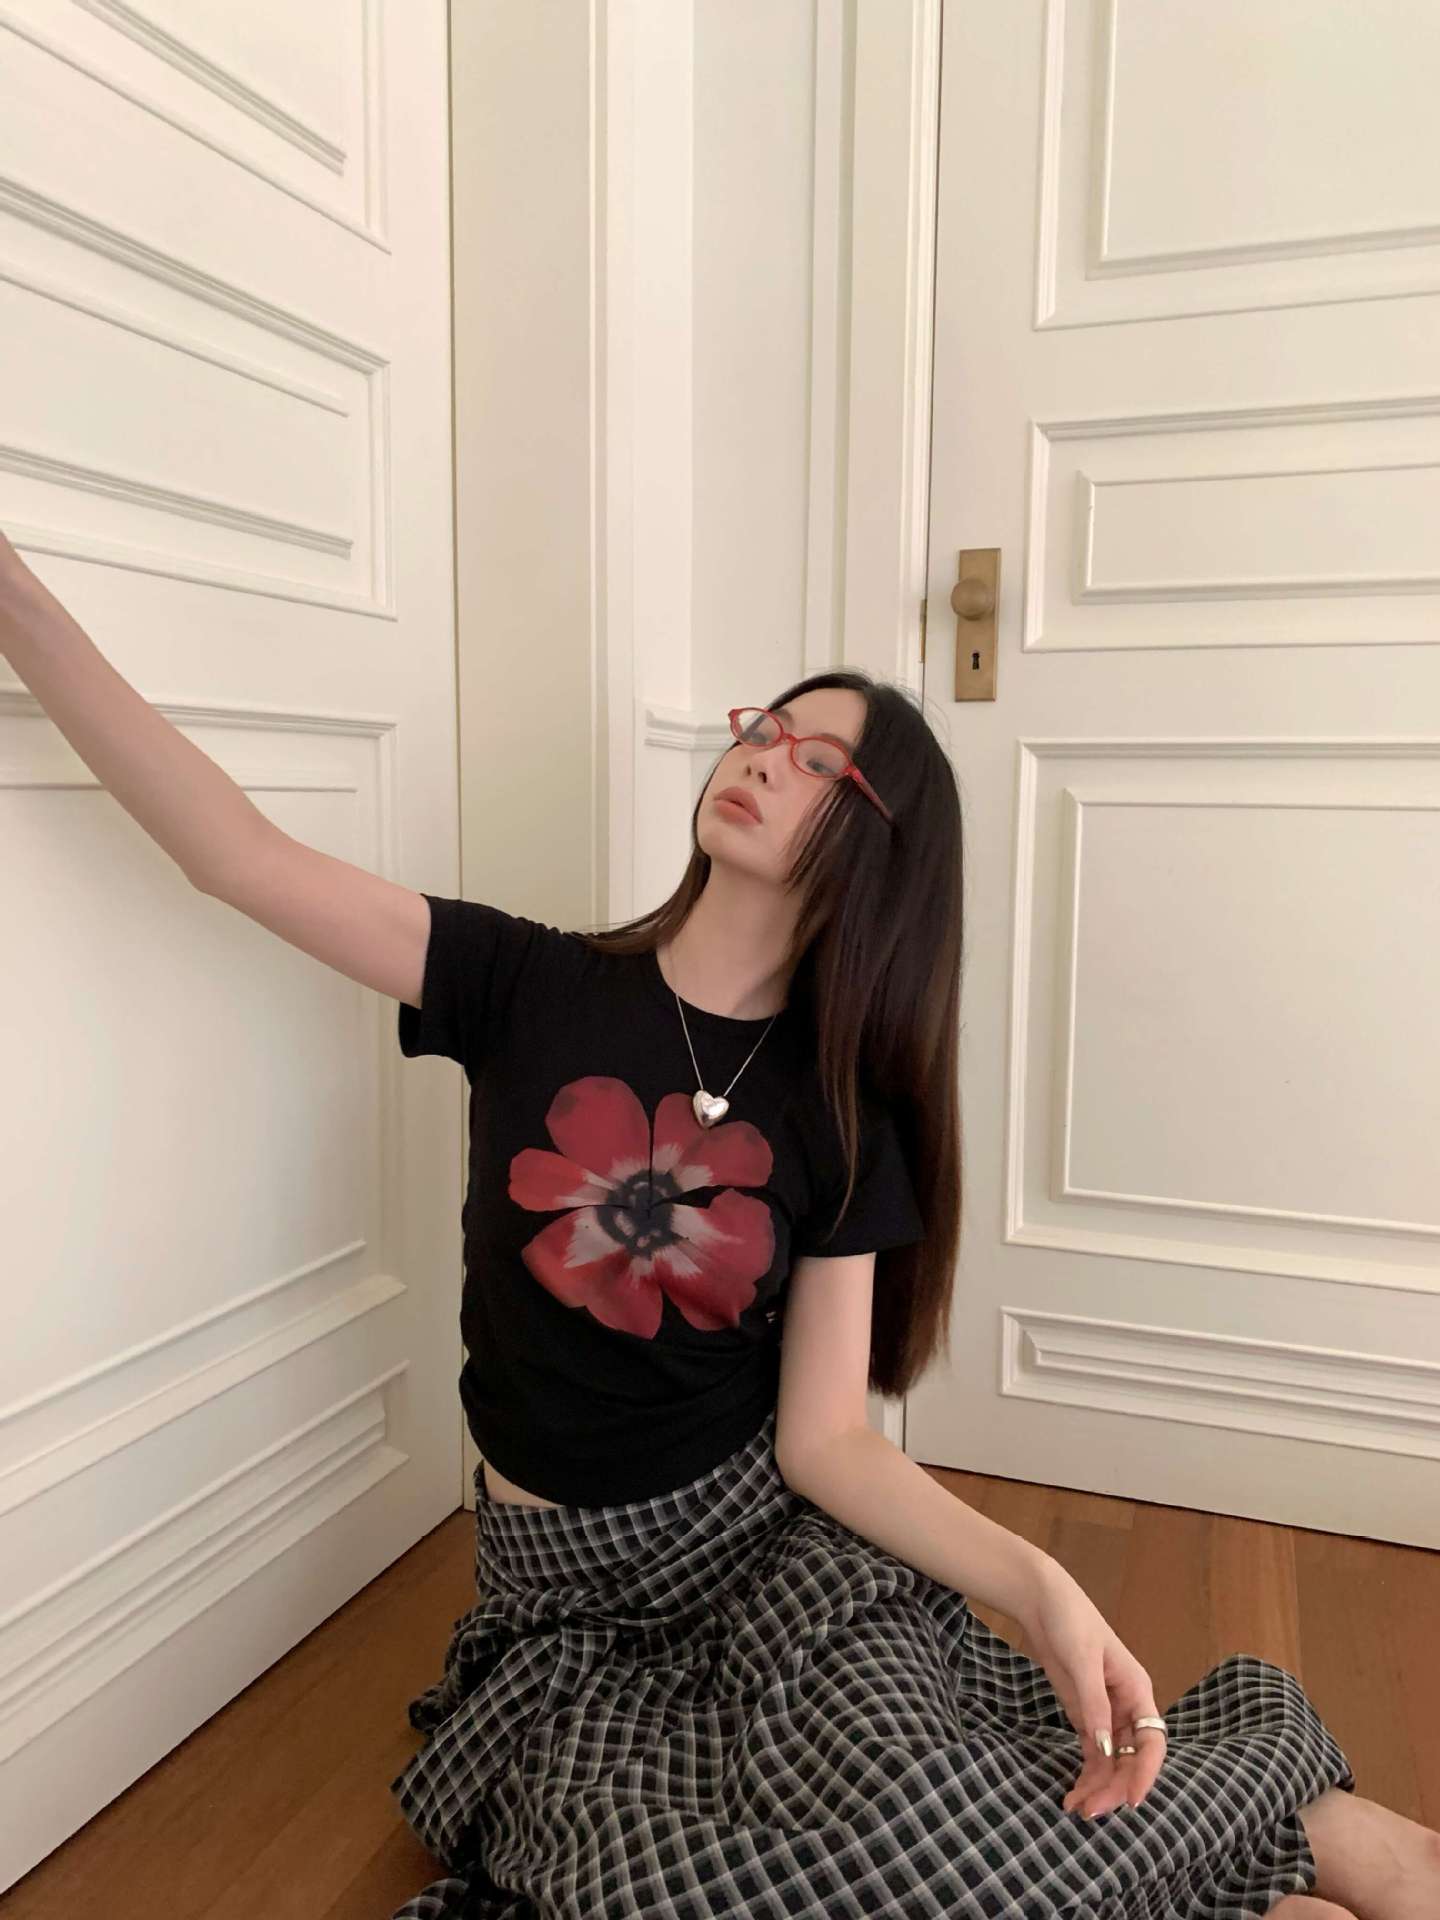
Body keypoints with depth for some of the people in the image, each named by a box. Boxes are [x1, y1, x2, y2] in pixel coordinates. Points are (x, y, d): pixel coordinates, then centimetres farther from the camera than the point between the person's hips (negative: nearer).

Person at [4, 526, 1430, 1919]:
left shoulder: (843, 1113, -6)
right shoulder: (531, 988, -5)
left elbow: (827, 1440, -8)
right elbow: (236, 852, -10)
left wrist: (1041, 1587, -24)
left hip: (772, 1546, -1)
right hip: (563, 1593, 2)